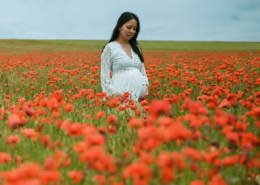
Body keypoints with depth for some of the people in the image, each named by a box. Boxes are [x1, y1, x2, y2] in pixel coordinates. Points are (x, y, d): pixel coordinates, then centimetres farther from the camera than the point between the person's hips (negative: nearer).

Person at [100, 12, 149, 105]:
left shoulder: (136, 47, 18)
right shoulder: (110, 48, 2)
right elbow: (104, 76, -3)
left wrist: (146, 86, 0)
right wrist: (113, 92, -18)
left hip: (139, 94, 5)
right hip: (121, 95, -5)